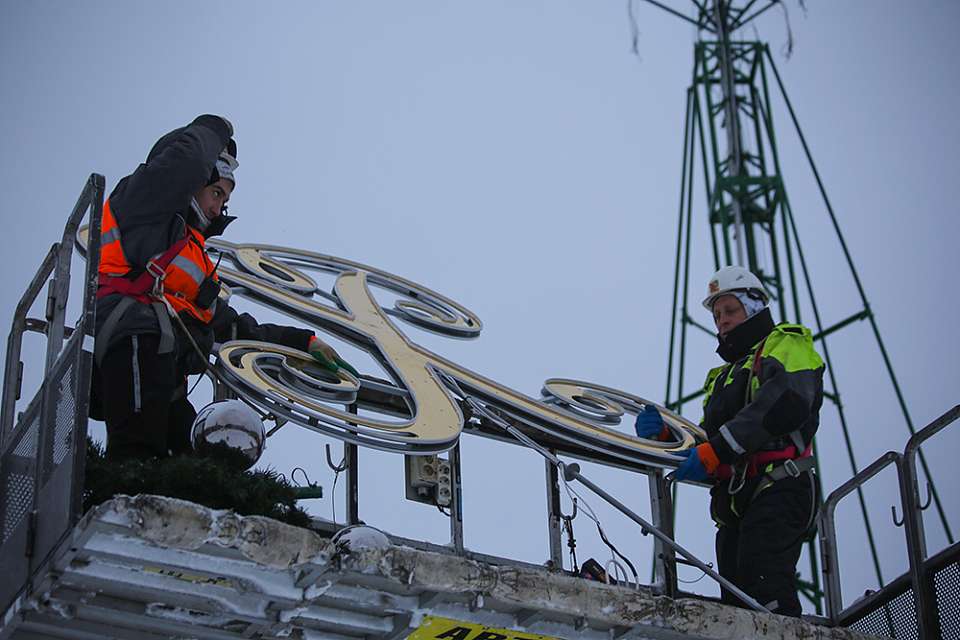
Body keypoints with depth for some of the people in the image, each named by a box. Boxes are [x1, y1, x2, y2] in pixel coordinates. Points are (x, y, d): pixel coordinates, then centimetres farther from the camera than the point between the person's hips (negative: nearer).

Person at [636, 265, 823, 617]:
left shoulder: (786, 343, 10)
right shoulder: (723, 376, 35)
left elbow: (786, 403, -12)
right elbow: (704, 441, 25)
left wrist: (715, 449, -19)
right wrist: (664, 435, 3)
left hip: (777, 490, -8)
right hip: (734, 505, 8)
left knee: (765, 588, -27)